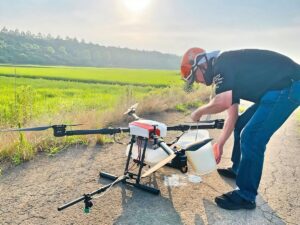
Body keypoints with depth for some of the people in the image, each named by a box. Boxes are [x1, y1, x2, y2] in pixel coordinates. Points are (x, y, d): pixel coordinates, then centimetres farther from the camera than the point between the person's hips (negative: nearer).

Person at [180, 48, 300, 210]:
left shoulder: (222, 64, -13)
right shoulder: (227, 72, 16)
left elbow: (222, 102, -29)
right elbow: (232, 115, 17)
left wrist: (199, 112, -10)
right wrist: (219, 144, 19)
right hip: (280, 88, 11)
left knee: (251, 138, -12)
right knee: (241, 125, 18)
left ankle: (246, 196, 0)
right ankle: (238, 170, 34)